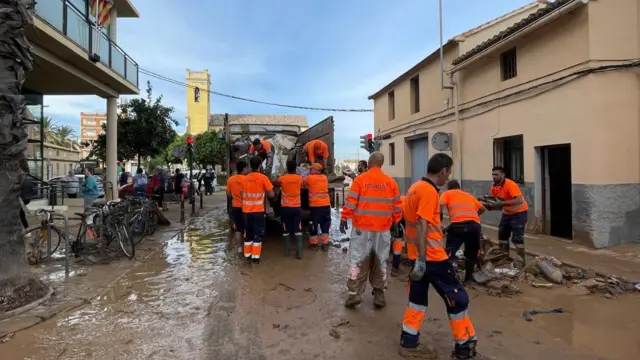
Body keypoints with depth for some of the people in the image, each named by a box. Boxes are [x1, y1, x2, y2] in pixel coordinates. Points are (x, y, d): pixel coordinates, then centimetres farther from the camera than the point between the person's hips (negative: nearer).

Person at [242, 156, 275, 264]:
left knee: (248, 233, 16)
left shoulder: (245, 178, 6)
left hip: (246, 210, 5)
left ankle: (247, 255, 21)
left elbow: (243, 194, 15)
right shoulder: (263, 178, -9)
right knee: (258, 234, 3)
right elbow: (271, 195, -8)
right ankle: (255, 257, 3)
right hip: (258, 211, -5)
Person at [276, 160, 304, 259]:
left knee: (286, 230, 10)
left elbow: (274, 183, 14)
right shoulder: (300, 178, -1)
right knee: (298, 230, 2)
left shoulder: (282, 178, -6)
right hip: (297, 208, 1)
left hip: (285, 208, -1)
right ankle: (299, 252, -3)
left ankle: (287, 251, 14)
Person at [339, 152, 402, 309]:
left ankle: (354, 294, 3)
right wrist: (395, 223, 17)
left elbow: (350, 202, -8)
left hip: (362, 228, -2)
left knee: (358, 261, 5)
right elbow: (397, 206, 7)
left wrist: (344, 219, 1)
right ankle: (379, 294, 18)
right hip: (383, 229, 3)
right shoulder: (391, 182, 3)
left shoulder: (360, 179, -6)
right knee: (380, 262, 12)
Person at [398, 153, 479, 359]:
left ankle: (409, 343, 21)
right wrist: (422, 259, -26)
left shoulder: (415, 187, 10)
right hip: (431, 255, -9)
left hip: (418, 253, 9)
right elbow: (422, 226, -24)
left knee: (418, 296, 14)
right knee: (457, 297, 5)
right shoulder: (429, 191, -18)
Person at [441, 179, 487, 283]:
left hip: (458, 225, -4)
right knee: (472, 253, 24)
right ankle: (468, 277, 32)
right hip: (475, 225, 4)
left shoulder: (447, 193, 19)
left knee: (449, 251, 2)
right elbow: (483, 209, 35)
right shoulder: (469, 195, 31)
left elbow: (440, 205, 0)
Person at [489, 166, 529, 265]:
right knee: (502, 236, 12)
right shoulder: (494, 188, -4)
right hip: (507, 213, 8)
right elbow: (496, 202, 3)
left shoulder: (510, 184, -26)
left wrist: (502, 203, -41)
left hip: (519, 212, -8)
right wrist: (490, 206, -19)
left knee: (517, 239, -12)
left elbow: (519, 201, -36)